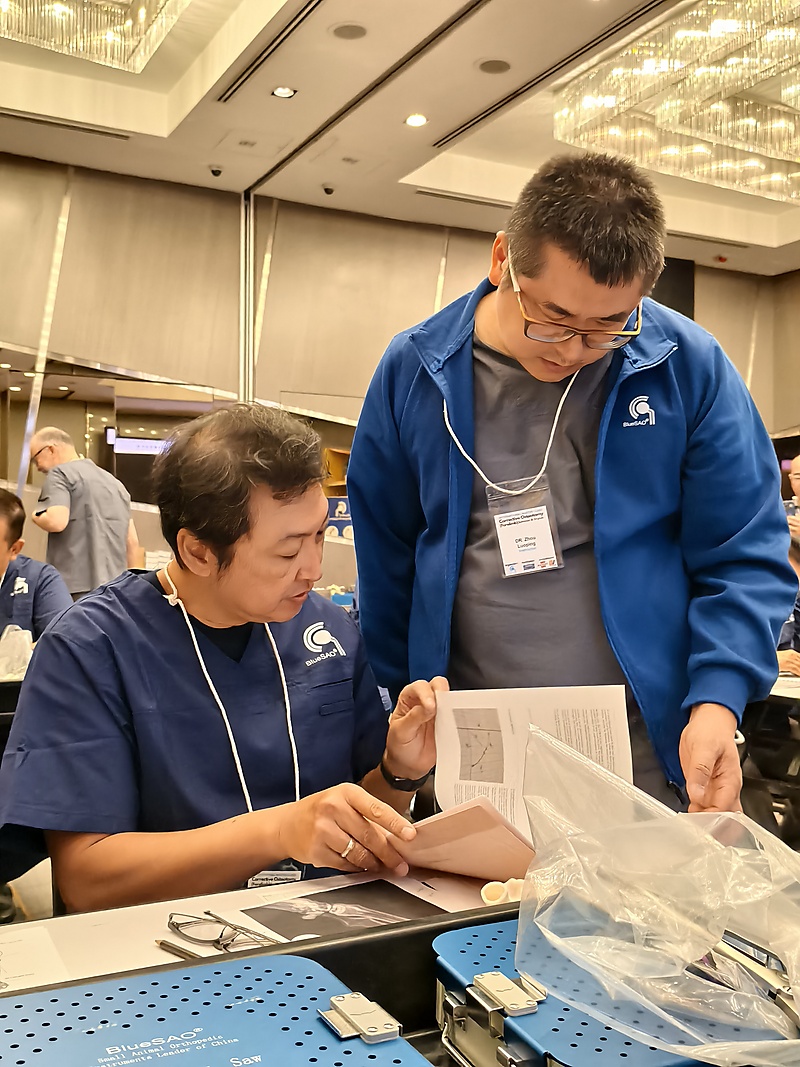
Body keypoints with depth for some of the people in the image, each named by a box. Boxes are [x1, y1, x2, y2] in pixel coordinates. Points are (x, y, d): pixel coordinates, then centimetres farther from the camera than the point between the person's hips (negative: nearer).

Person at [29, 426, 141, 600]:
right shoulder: (115, 482, 20)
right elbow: (132, 542, 19)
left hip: (75, 587, -7)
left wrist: (36, 516, 3)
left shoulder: (60, 474, -1)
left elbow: (56, 521, -18)